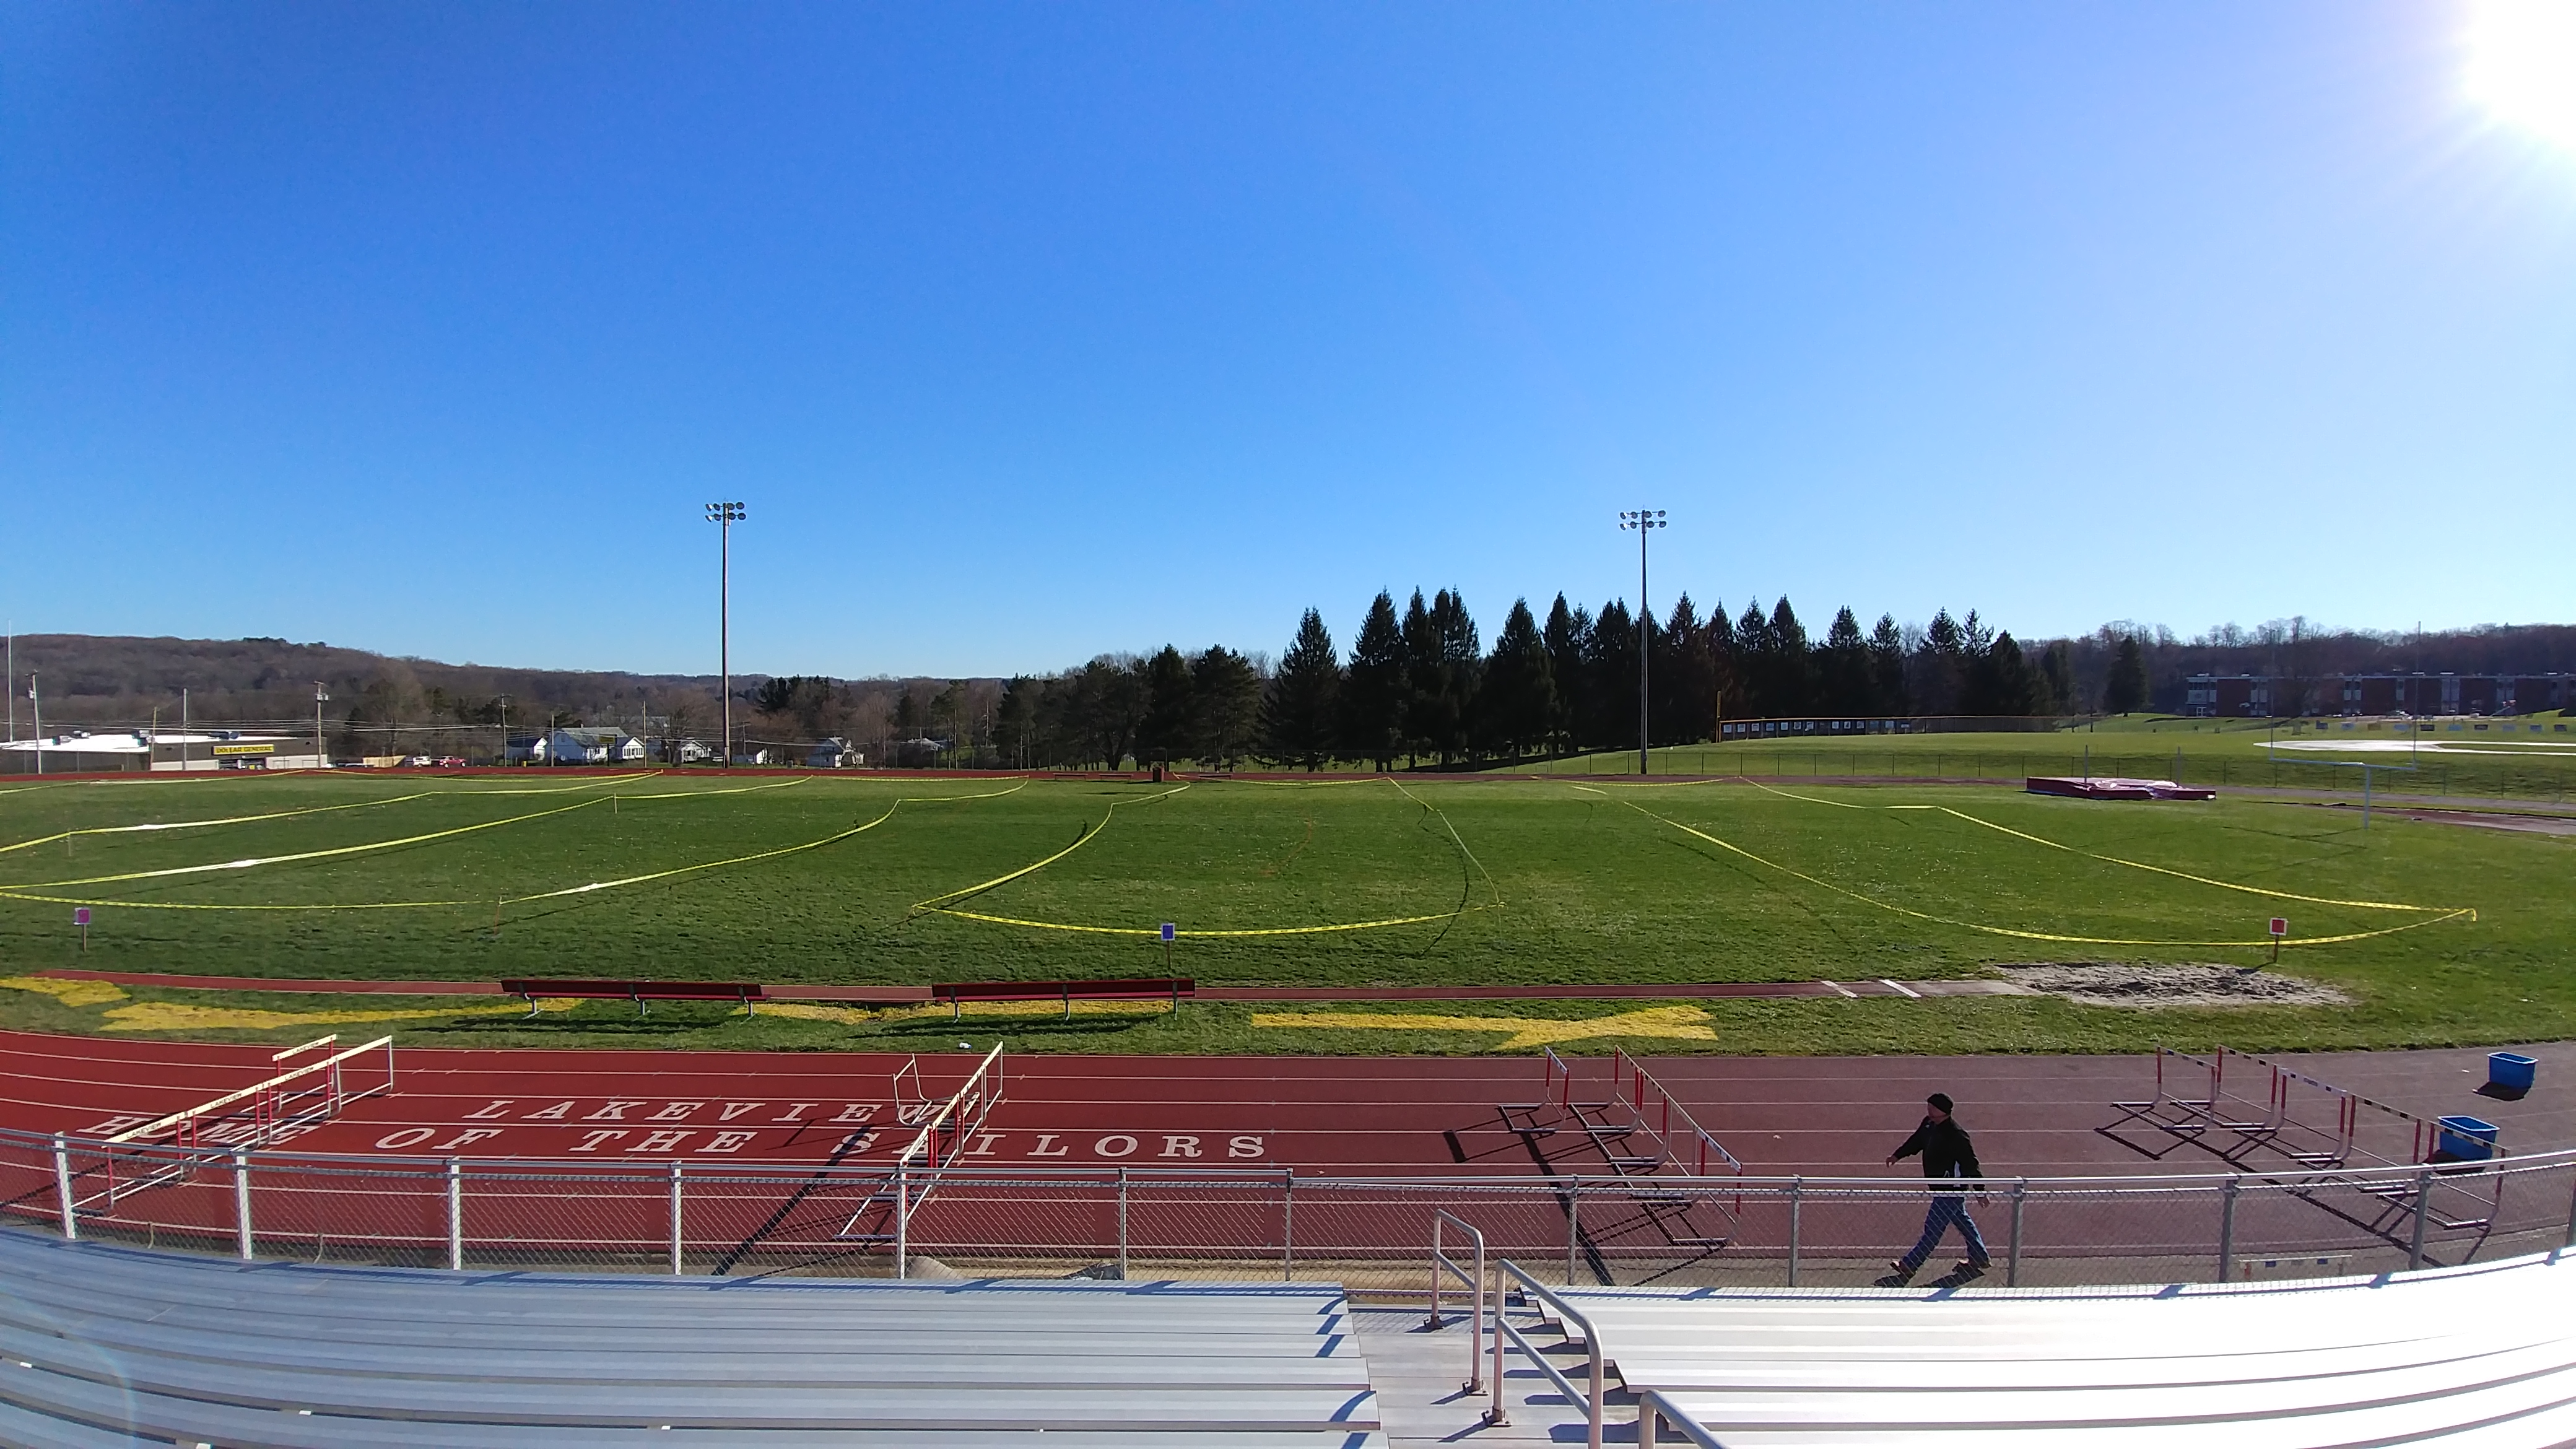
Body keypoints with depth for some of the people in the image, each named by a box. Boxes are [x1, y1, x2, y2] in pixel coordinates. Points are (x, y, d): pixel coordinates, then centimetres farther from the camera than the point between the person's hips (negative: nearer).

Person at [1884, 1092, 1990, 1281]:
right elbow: (1916, 1141, 17)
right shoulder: (1929, 1124, -2)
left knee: (1933, 1230, -2)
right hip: (1941, 1188, 10)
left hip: (1950, 1192, -10)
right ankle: (1979, 1258, 40)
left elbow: (1971, 1164, -23)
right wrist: (1897, 1155, 14)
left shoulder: (1956, 1135, -28)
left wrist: (1980, 1191, -18)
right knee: (1964, 1223, 24)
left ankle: (1908, 1266, 3)